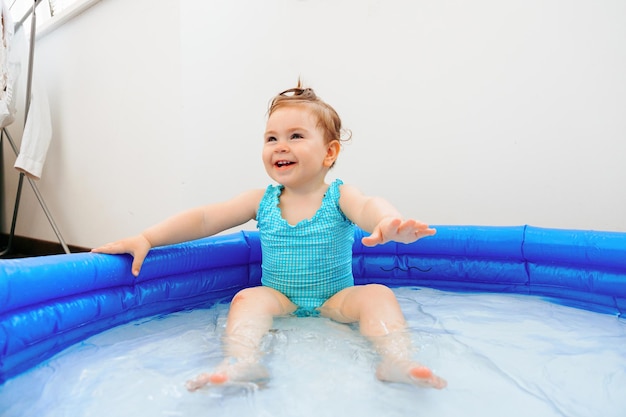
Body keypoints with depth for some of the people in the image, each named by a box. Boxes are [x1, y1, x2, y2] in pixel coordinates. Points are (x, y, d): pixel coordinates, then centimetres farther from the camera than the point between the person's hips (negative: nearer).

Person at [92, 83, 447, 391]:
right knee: (248, 298, -25)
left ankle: (397, 361, -35)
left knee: (377, 294, -25)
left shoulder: (340, 196, -8)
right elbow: (204, 218, -4)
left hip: (337, 301, -1)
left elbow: (369, 207, -32)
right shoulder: (262, 201, 0)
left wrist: (390, 223, -58)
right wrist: (146, 239, -14)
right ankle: (243, 362, -40)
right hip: (281, 301, 2)